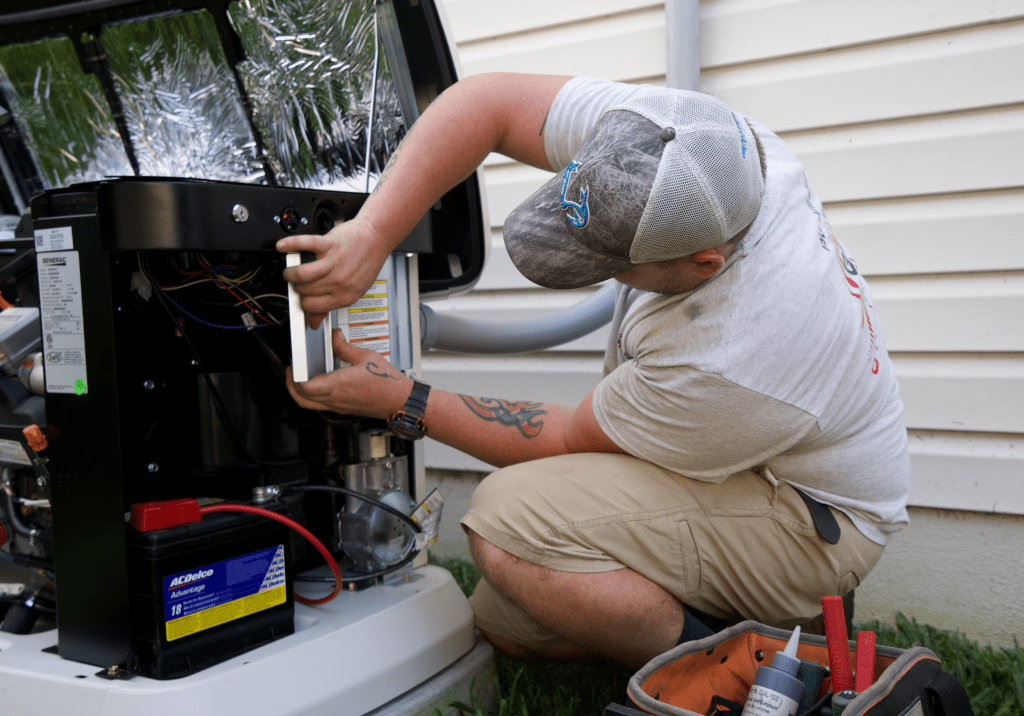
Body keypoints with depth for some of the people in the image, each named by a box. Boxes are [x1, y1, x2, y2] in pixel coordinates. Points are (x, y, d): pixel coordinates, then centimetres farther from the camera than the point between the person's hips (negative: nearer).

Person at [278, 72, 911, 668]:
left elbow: (569, 442, -22)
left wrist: (402, 402, -16)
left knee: (510, 520, -29)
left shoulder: (730, 362, -38)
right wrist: (370, 235, -28)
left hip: (809, 521, -7)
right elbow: (487, 102, -19)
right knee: (503, 622, 8)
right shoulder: (668, 140, -21)